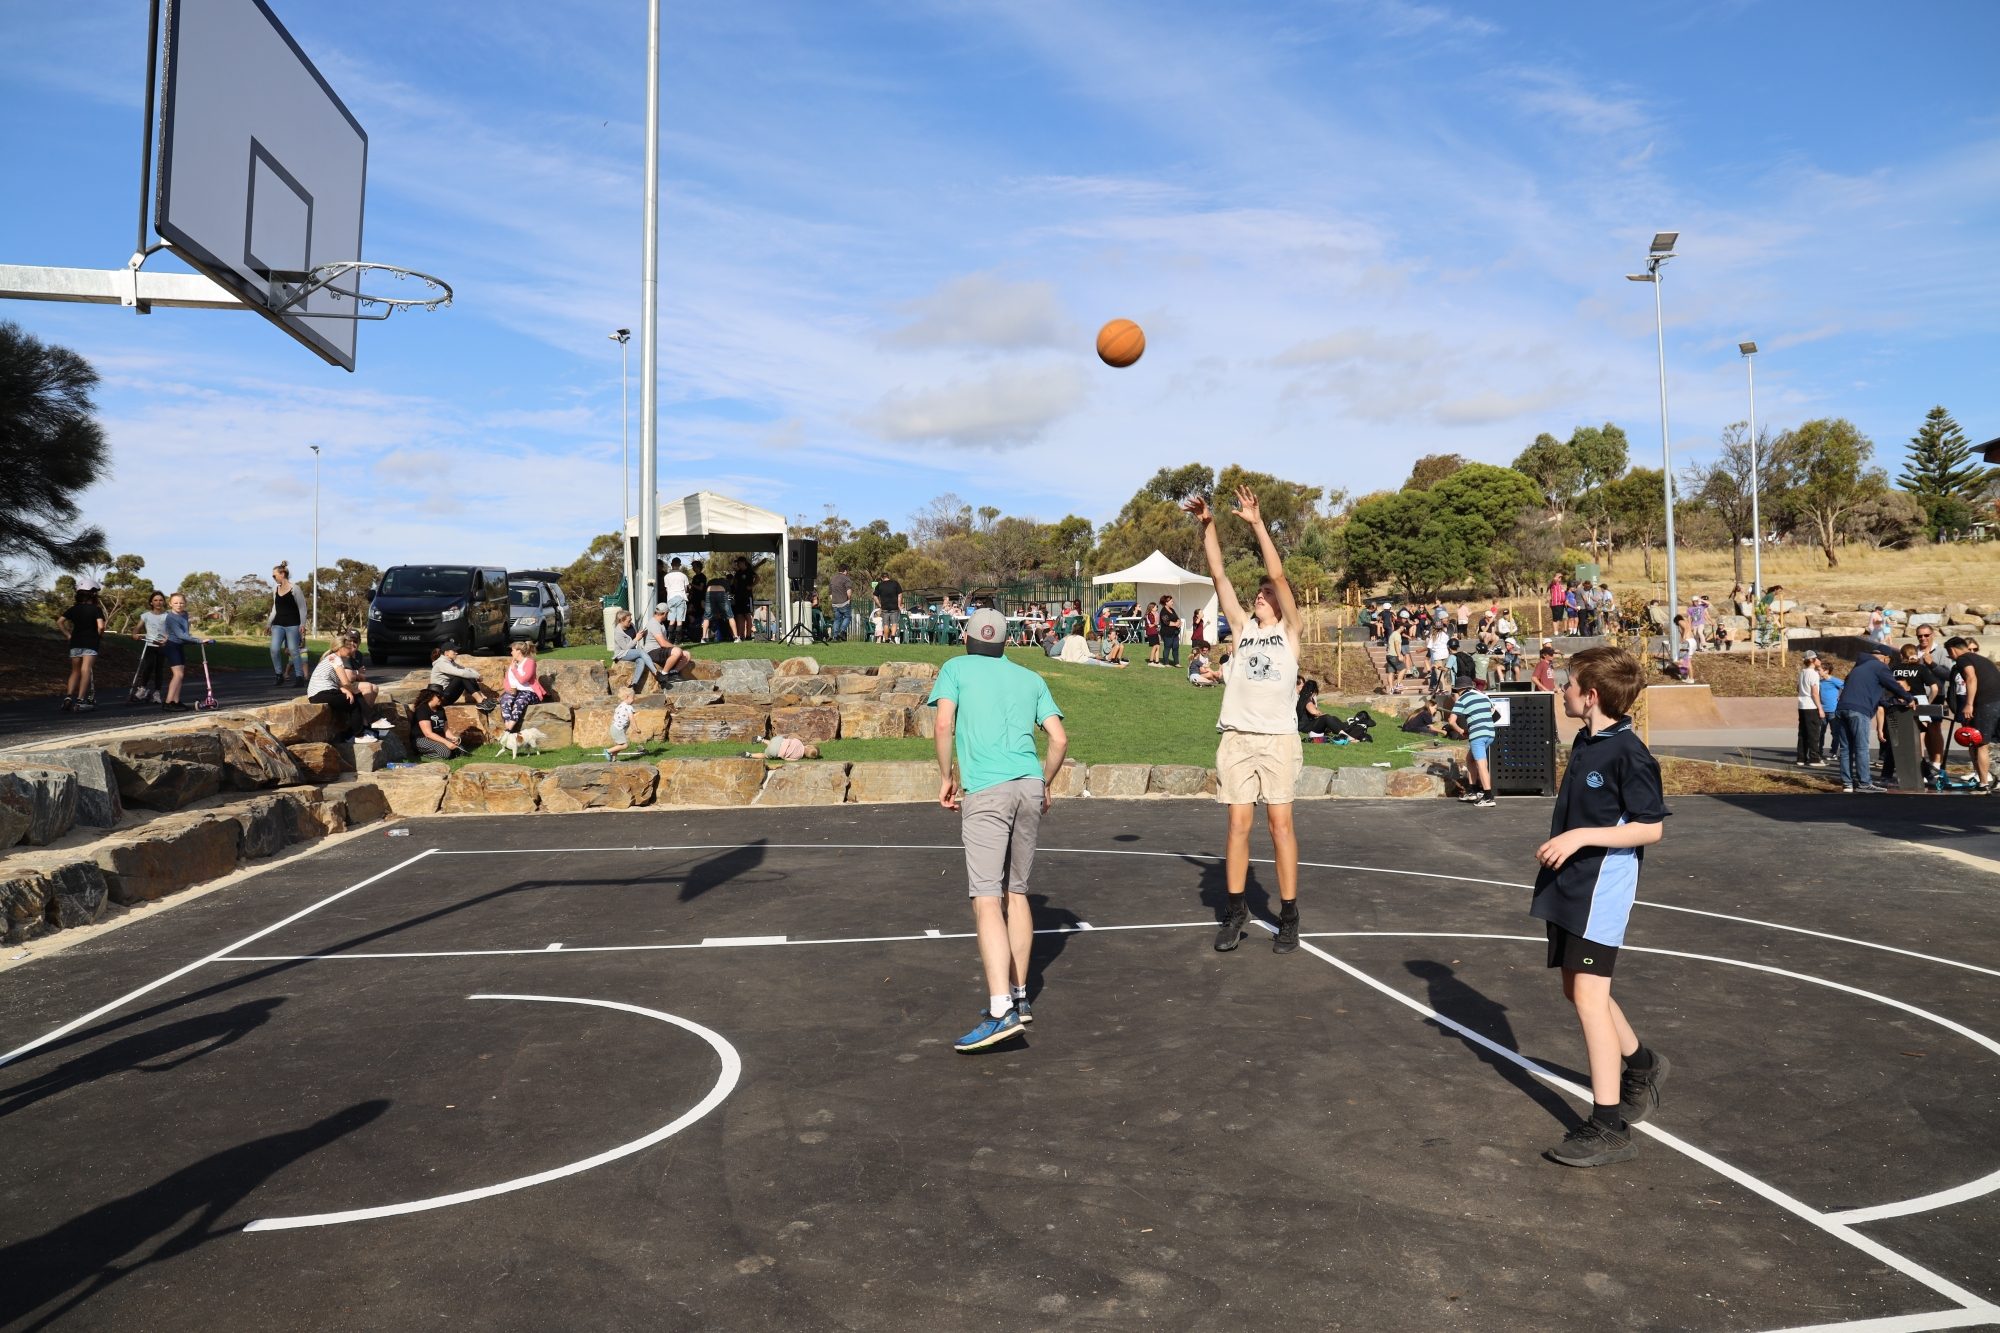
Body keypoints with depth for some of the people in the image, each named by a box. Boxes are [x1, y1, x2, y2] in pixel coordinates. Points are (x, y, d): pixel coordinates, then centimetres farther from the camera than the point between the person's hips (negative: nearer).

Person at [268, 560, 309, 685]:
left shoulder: (294, 588, -6)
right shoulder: (275, 589, 11)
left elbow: (302, 608, -4)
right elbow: (275, 608, 21)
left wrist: (302, 624, -10)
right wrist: (269, 622, 16)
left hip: (292, 624, -5)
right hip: (278, 624, 5)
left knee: (293, 650, -6)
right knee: (274, 649, -8)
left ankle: (300, 677, 0)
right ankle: (279, 675, 4)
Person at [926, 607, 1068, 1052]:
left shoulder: (956, 668, 11)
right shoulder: (1030, 678, 20)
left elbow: (944, 724, -5)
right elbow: (1060, 739, 10)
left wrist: (946, 777, 6)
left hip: (985, 791, -5)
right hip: (1029, 786, 5)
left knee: (987, 901, -10)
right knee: (1016, 894, 16)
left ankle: (1001, 1011, -20)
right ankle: (1018, 997, 22)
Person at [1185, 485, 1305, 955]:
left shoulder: (1289, 629, 6)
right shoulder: (1242, 627, 13)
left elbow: (1278, 573, -6)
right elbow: (1218, 573, 8)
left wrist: (1257, 523, -10)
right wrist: (1208, 526, 0)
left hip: (1278, 739, -3)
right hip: (1237, 738, 3)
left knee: (1280, 823, 0)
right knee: (1238, 824, 4)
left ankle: (1289, 915, 8)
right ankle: (1236, 910, 14)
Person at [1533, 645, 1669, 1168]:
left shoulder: (1629, 754, -17)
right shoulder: (1584, 740, 9)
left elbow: (1651, 828, -18)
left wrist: (1582, 837, -24)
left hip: (1601, 888, -9)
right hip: (1569, 885, 9)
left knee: (1589, 994, -10)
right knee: (1576, 988, 19)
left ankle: (1609, 1128, -2)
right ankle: (1641, 1066, 44)